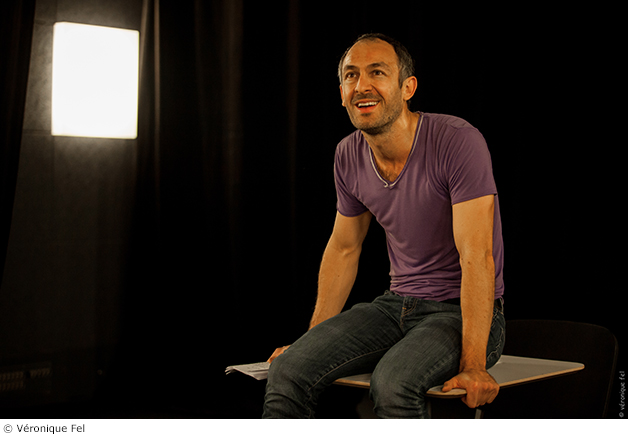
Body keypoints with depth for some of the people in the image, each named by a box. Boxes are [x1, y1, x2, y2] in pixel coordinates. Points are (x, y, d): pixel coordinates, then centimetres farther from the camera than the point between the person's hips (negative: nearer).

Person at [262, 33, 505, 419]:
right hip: (398, 305, 6)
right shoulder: (349, 157, 1)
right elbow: (344, 249, 14)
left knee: (392, 383, -35)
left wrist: (472, 365, -29)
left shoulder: (458, 141, -20)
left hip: (465, 313, -5)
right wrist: (314, 340, 12)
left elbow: (477, 257, -23)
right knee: (288, 370, -16)